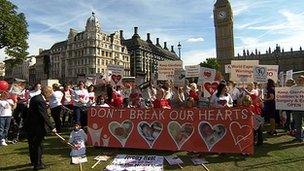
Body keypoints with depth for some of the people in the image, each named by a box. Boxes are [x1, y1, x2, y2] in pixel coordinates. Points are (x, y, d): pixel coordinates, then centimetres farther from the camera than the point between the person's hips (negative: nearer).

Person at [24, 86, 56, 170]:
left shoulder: (35, 98, 7)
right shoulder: (40, 101, -23)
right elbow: (44, 116, -24)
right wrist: (52, 127, -21)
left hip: (29, 125, 10)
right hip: (37, 127, -10)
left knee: (32, 144, 21)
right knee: (38, 145, 3)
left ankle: (34, 161, 39)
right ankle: (37, 164, 13)